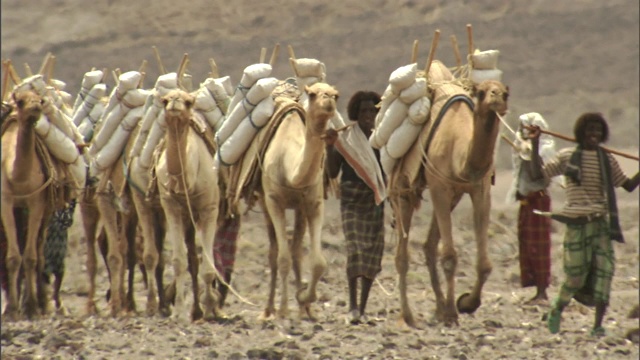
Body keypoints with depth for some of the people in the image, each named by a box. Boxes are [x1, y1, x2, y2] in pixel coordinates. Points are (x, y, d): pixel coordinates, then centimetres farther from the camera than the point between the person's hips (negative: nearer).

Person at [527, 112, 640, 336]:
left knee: (604, 271, -9)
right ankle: (557, 309, 28)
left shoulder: (608, 161, 11)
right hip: (577, 223, -3)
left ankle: (598, 326, -6)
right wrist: (535, 145, -8)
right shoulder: (566, 157, 3)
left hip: (602, 223, 3)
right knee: (576, 275, -2)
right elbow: (537, 174, -1)